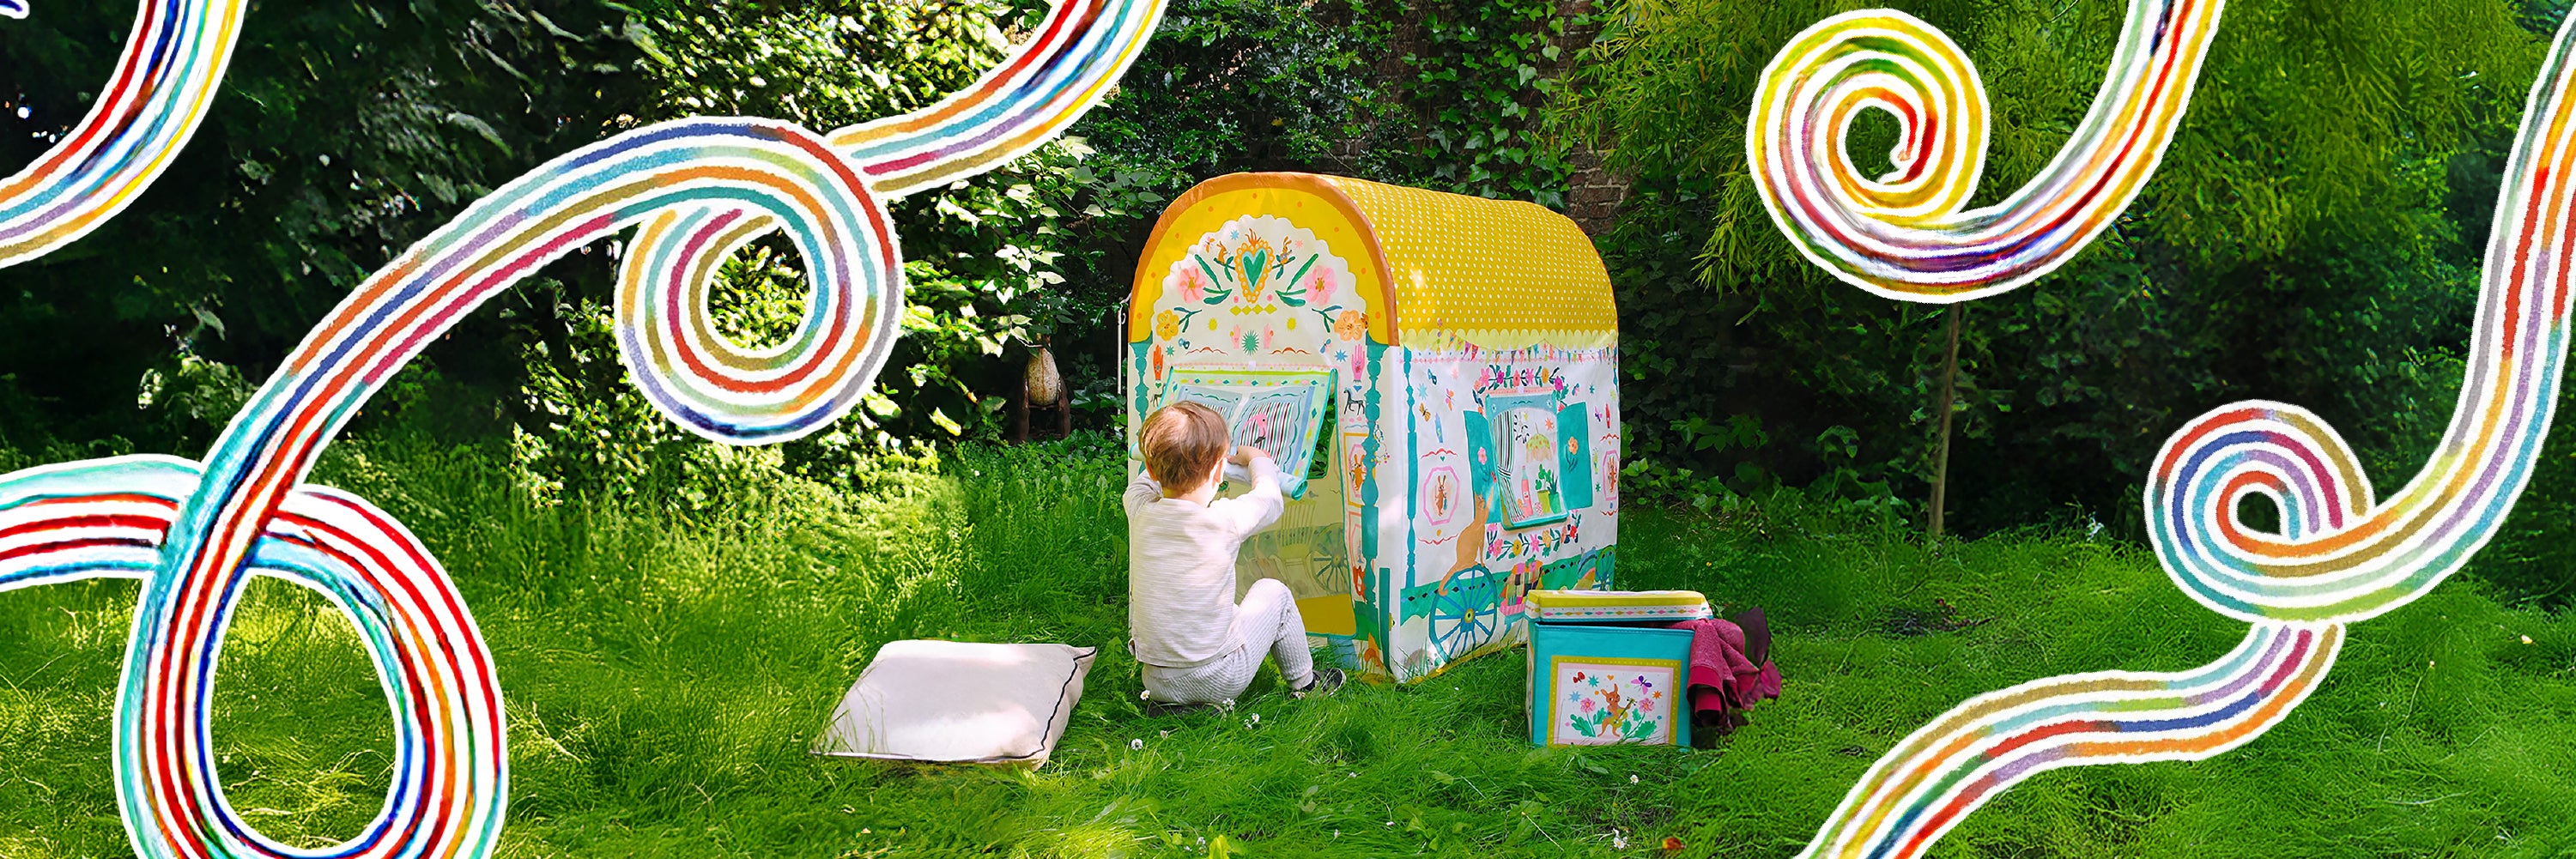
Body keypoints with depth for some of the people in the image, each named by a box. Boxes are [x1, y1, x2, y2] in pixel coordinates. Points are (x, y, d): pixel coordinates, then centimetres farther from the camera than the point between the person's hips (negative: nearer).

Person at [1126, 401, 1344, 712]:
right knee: (1274, 592, 20)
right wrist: (1256, 458, 21)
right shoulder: (1225, 521, -20)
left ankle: (1170, 701, 22)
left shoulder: (1141, 514, -10)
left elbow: (1142, 483, 16)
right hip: (1221, 680, -4)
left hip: (1158, 682, 4)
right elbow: (1271, 499, 2)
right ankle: (1303, 681, 36)